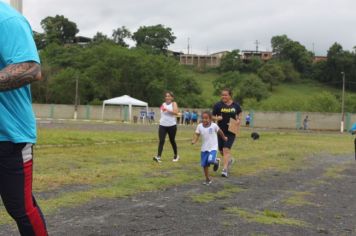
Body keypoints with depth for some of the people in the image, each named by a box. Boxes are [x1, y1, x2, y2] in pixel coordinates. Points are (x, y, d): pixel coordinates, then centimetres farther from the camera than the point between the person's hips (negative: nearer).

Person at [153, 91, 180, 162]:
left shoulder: (174, 104, -1)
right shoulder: (163, 104, 12)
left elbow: (176, 112, -19)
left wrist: (167, 110, -27)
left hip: (172, 125, -3)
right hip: (162, 125, 3)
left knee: (172, 141, 9)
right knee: (161, 141, -11)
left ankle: (176, 156, 28)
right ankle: (158, 157, -19)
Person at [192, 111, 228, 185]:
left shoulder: (214, 125, -12)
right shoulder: (199, 126, -5)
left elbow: (220, 131, 5)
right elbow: (197, 134, -4)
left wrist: (224, 137, 20)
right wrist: (194, 141, -23)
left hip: (213, 148, -3)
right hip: (204, 148, 3)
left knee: (210, 160, -26)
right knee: (204, 164, 5)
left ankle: (216, 162, 12)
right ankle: (207, 179, 23)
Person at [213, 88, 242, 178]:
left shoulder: (235, 105, -1)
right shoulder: (218, 105, -3)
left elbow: (240, 113, 17)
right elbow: (213, 116, 2)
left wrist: (239, 119, -2)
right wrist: (217, 118, -19)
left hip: (231, 131, -2)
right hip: (221, 131, 2)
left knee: (226, 149, -12)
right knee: (221, 151, 12)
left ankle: (225, 169, -10)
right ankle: (229, 160, 43)